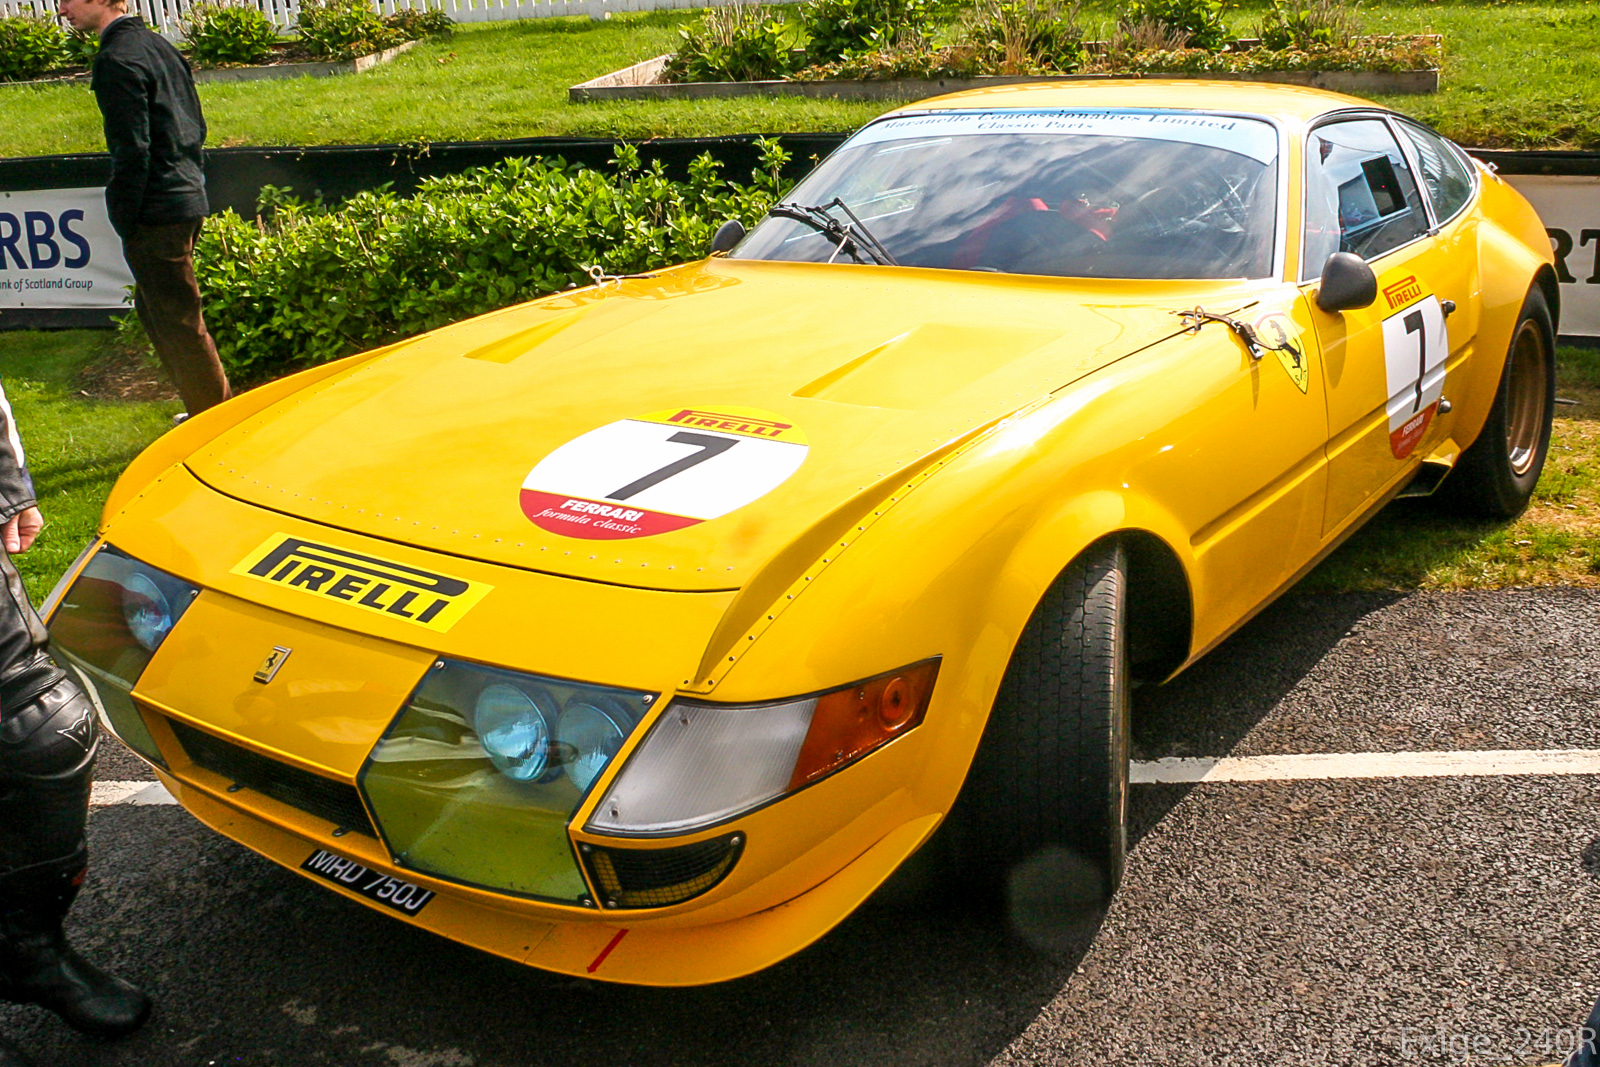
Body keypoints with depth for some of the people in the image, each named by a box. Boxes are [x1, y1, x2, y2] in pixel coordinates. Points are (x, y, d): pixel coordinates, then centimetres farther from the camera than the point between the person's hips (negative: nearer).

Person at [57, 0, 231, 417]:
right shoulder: (157, 44, 11)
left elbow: (132, 151, -20)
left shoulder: (116, 59, -16)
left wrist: (126, 222, -14)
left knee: (178, 320, 1)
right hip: (186, 198, 10)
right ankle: (209, 406, 29)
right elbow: (196, 127, 16)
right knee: (154, 308, 21)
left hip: (156, 212, -9)